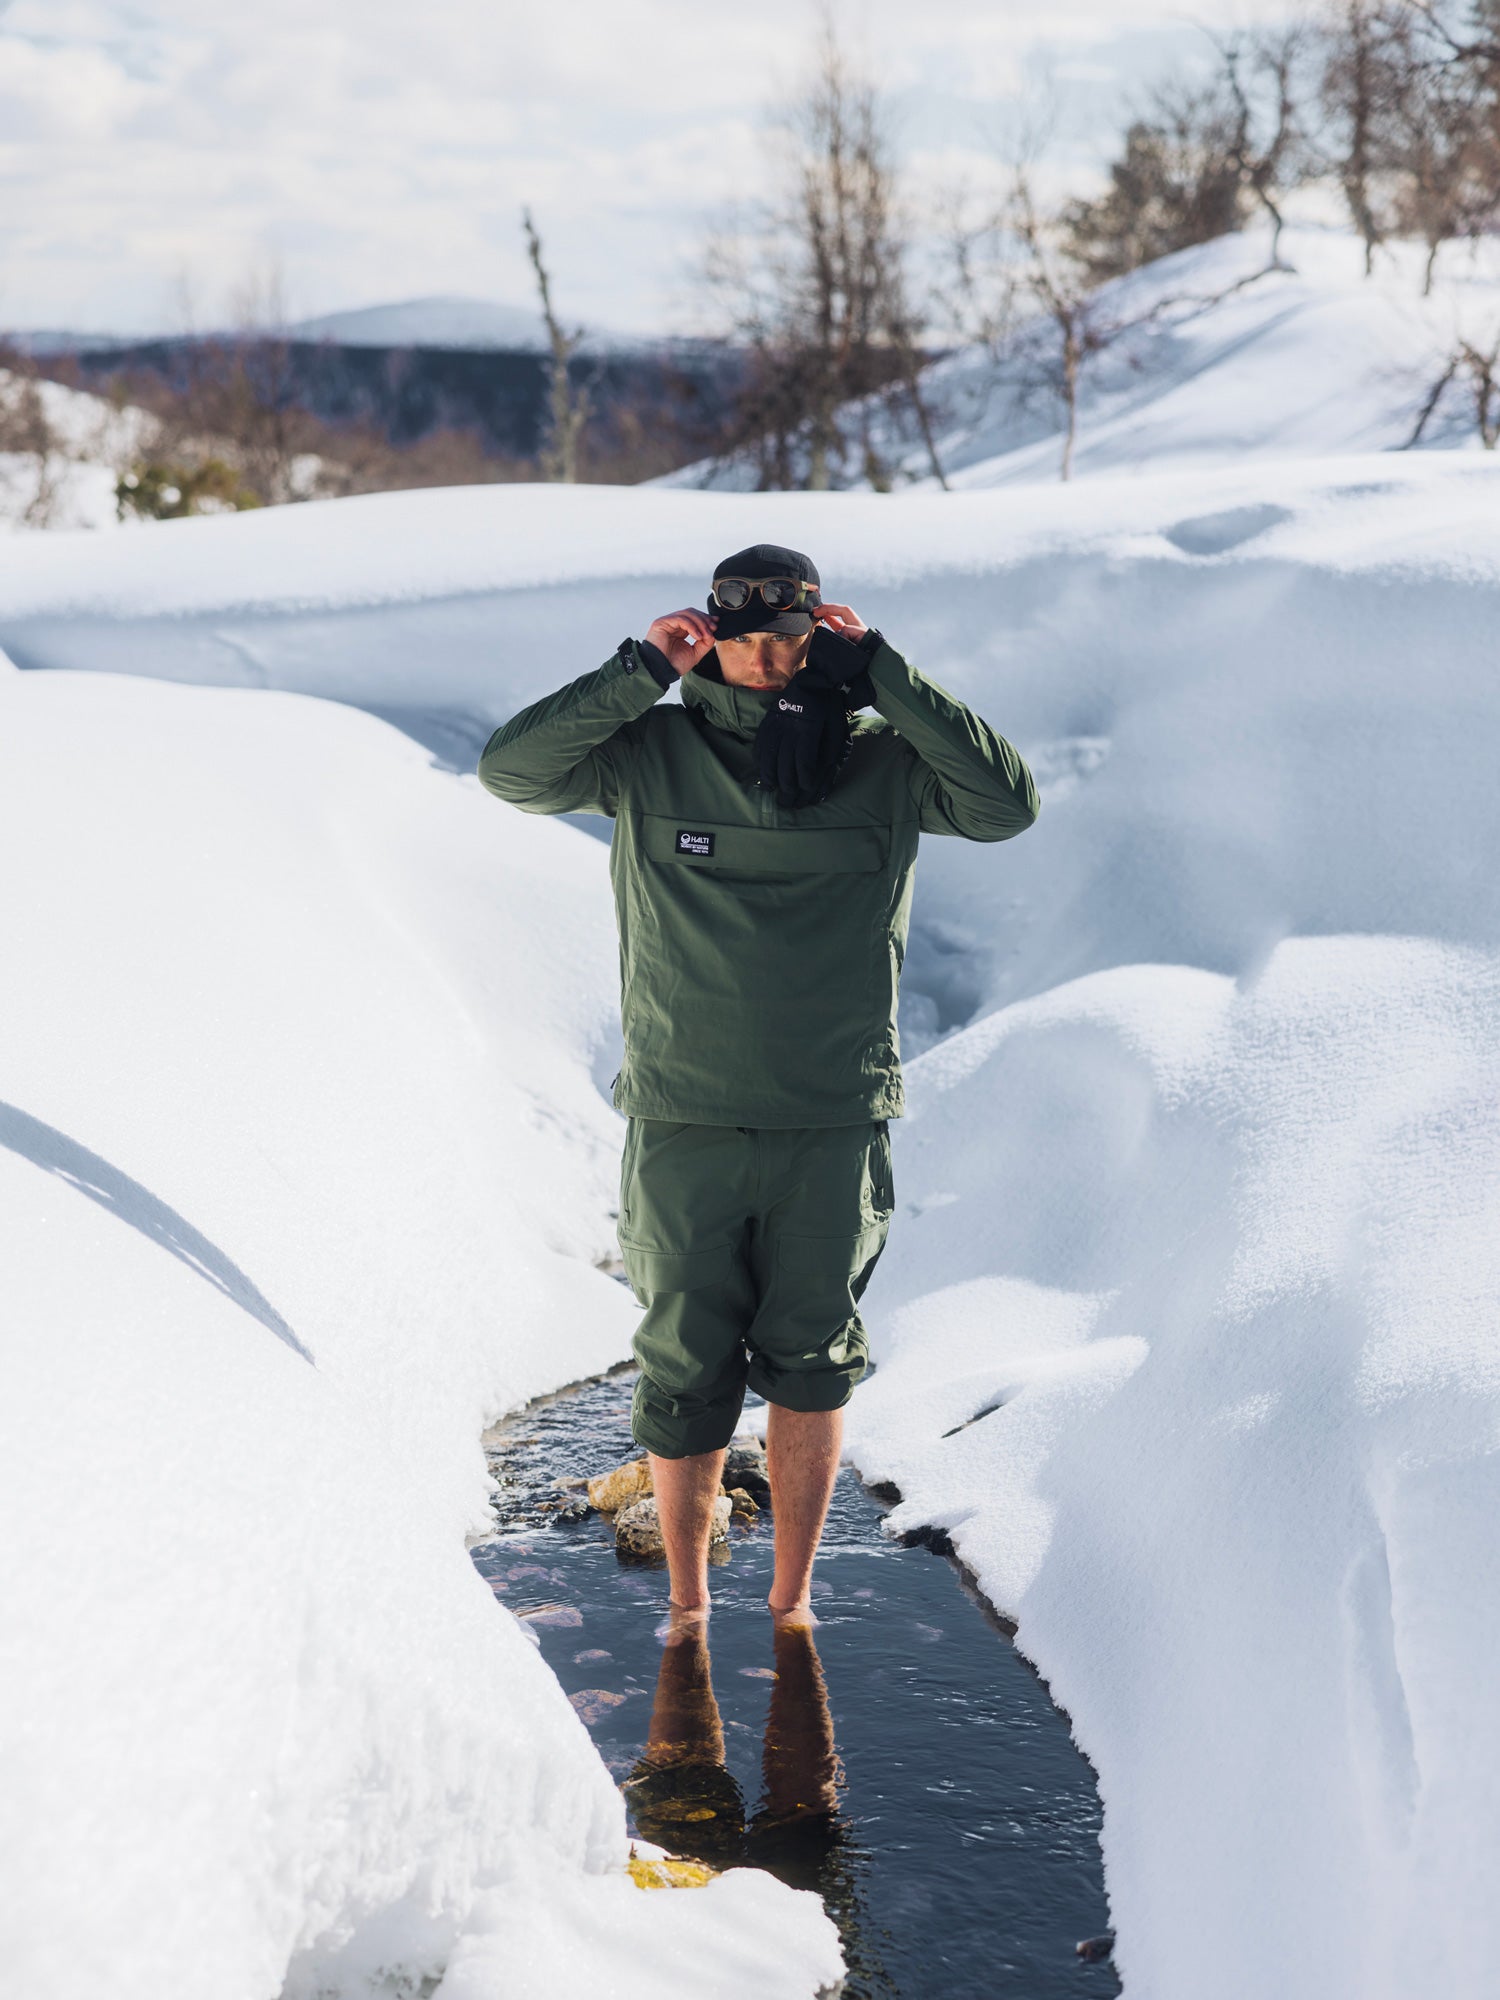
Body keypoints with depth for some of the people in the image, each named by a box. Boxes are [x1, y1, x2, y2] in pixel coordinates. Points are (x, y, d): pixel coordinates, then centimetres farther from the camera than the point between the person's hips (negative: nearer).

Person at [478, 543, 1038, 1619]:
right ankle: (689, 1604, 26)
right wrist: (640, 671, -12)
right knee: (687, 1378, 7)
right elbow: (511, 769, -6)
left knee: (812, 1368, 7)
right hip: (682, 1129, 0)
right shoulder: (650, 753, 1)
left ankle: (792, 1600, 25)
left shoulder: (884, 762, 0)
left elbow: (1008, 801, -12)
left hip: (834, 1132, 0)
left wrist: (882, 673, -13)